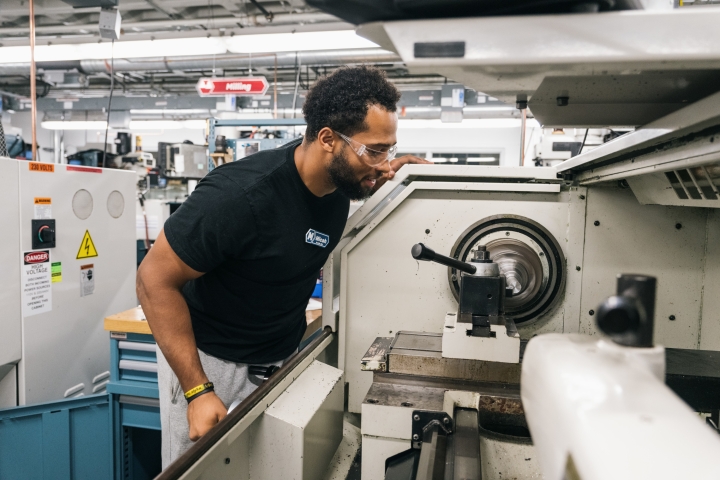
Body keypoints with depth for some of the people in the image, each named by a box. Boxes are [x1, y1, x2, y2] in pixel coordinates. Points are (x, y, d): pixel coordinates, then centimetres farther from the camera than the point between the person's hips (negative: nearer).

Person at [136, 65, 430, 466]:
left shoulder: (341, 177, -10)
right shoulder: (240, 194, -29)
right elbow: (156, 280, -21)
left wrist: (387, 172, -6)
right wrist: (197, 391, -24)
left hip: (283, 358, 6)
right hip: (208, 362, -5)